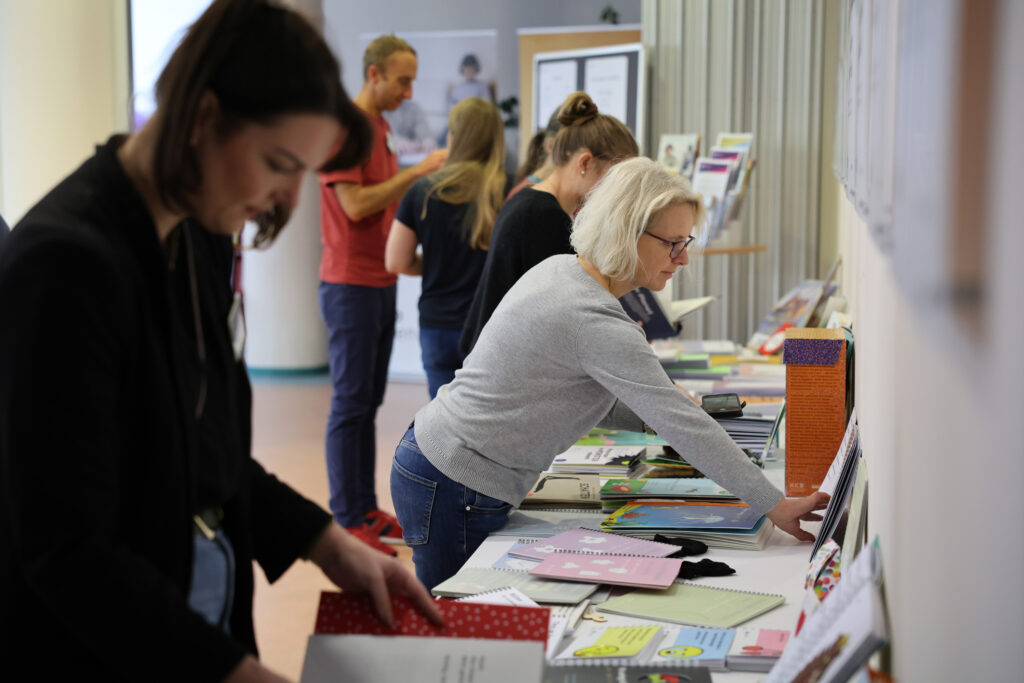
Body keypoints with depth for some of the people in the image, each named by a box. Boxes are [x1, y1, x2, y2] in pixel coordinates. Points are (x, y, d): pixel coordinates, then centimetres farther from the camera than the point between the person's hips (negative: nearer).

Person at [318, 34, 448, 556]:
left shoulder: (380, 127, 16)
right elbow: (355, 204, -20)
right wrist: (418, 170, -18)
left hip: (381, 283, 9)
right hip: (350, 284, -9)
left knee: (369, 401, 12)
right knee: (352, 402, -5)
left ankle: (365, 508, 19)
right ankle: (347, 520, 1)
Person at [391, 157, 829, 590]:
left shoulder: (560, 269, 5)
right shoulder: (595, 322, -24)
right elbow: (684, 426, -24)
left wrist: (659, 418, 4)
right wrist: (777, 506, -20)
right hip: (455, 488, -9)